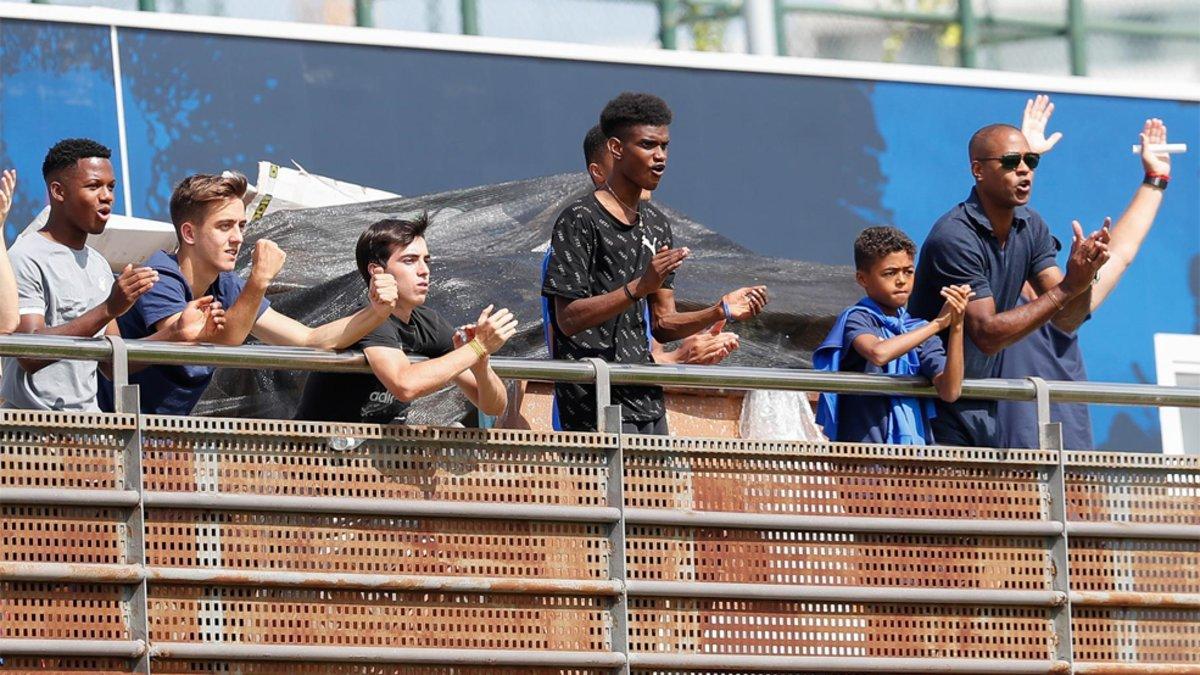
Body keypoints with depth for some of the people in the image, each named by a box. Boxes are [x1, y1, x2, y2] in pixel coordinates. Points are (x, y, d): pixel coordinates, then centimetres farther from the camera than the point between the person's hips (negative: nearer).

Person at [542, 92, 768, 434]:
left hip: (647, 402, 8)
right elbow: (569, 319, -15)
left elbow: (662, 324, 16)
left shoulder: (656, 224, 18)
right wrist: (640, 287, -25)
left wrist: (721, 312, -1)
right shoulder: (580, 220, -7)